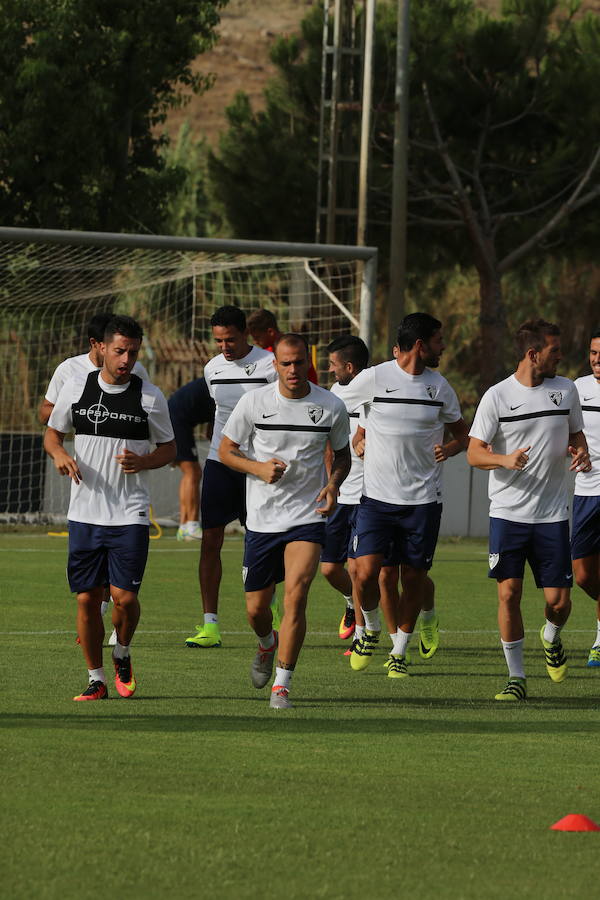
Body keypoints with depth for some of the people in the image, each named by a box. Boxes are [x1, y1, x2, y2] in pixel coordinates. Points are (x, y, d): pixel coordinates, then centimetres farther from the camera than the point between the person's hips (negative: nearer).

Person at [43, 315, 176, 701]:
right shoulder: (76, 386, 3)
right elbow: (53, 433, 14)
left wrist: (142, 461, -12)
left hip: (130, 513, -2)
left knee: (124, 596, -11)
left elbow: (169, 449, 8)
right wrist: (60, 455, -8)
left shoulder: (150, 397, -1)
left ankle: (123, 655, 19)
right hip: (84, 511, 2)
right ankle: (96, 680, 14)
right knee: (87, 598, 1)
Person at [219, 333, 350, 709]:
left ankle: (282, 685, -11)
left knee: (296, 595, -19)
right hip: (262, 519, 1)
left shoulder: (332, 406, -3)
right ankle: (268, 644, 45)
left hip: (308, 517, -1)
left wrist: (333, 484, -8)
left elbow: (342, 454, 13)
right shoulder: (254, 402, -5)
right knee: (256, 607, 8)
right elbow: (226, 450, 4)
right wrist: (258, 468, -15)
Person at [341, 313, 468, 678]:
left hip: (423, 498, 3)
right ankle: (371, 628, 17)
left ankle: (400, 653, 20)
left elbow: (461, 431, 17)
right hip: (377, 496, -3)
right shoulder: (373, 378, -6)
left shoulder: (438, 385, 4)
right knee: (366, 572, -13)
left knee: (414, 578, 4)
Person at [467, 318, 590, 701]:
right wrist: (505, 460, -24)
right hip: (508, 512, -2)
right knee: (509, 593, -7)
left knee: (559, 600, -1)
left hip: (553, 514, 2)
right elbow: (475, 453, -4)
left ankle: (552, 638, 33)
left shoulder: (566, 389, 6)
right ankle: (516, 677, 3)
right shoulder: (497, 396, -5)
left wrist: (581, 453, -3)